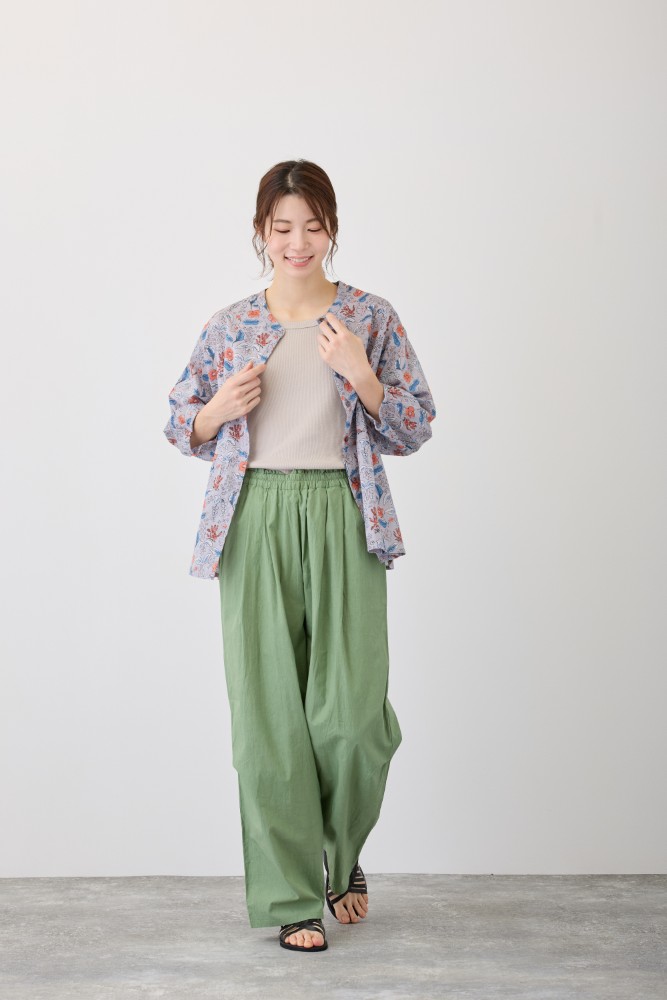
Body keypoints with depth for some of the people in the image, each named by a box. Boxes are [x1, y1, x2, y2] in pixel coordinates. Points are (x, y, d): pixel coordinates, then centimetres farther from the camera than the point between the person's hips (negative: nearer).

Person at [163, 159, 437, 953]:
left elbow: (413, 430, 4)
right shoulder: (230, 327, 10)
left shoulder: (371, 319, 6)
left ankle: (343, 855, 24)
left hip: (343, 521, -1)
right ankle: (290, 896, 14)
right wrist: (222, 408, -5)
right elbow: (182, 426, 17)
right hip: (255, 523, 1)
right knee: (267, 710, 1)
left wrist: (359, 373, -11)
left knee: (351, 713, -7)